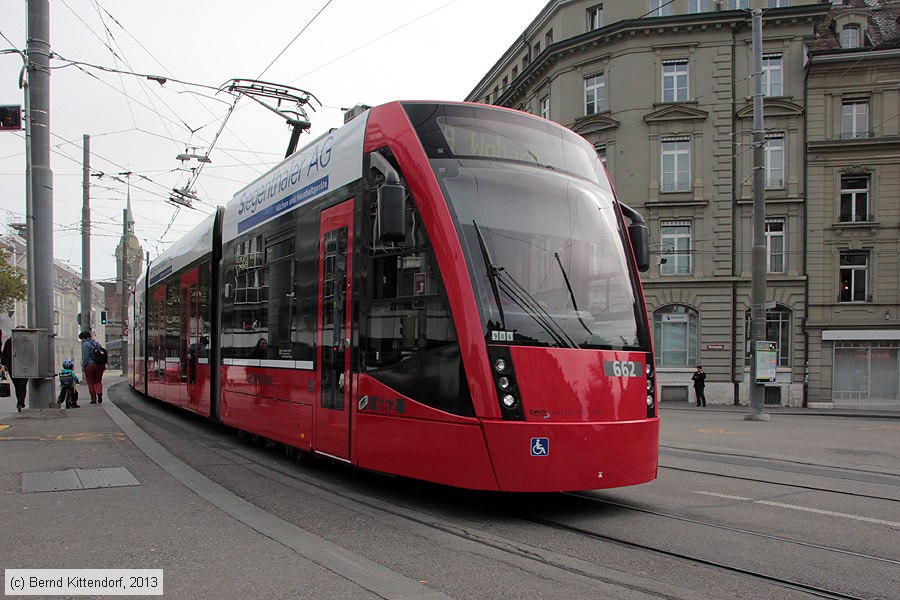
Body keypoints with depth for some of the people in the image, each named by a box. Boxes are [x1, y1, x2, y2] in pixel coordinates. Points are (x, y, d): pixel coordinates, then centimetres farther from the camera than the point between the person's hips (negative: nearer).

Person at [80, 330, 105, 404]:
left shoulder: (85, 344, -7)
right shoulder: (97, 344, 13)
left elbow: (85, 356, -13)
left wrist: (83, 366, -8)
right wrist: (104, 365, 17)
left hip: (90, 365, -5)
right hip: (99, 365, 5)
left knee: (91, 383, 4)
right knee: (98, 381, 15)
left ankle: (93, 399, 3)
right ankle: (99, 393, -8)